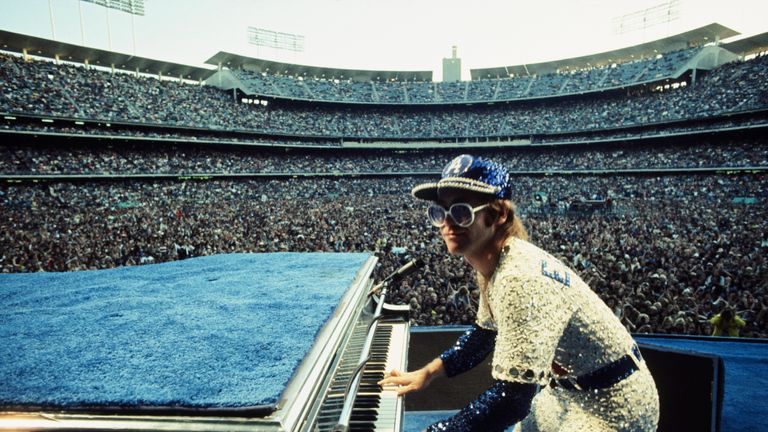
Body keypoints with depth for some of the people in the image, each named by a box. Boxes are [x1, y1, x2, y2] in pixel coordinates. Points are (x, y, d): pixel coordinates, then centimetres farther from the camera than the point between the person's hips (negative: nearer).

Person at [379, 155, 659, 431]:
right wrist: (428, 372, 4)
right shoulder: (492, 262, -6)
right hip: (570, 391, 8)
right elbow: (486, 332, 9)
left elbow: (511, 399, -34)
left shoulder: (521, 280, -33)